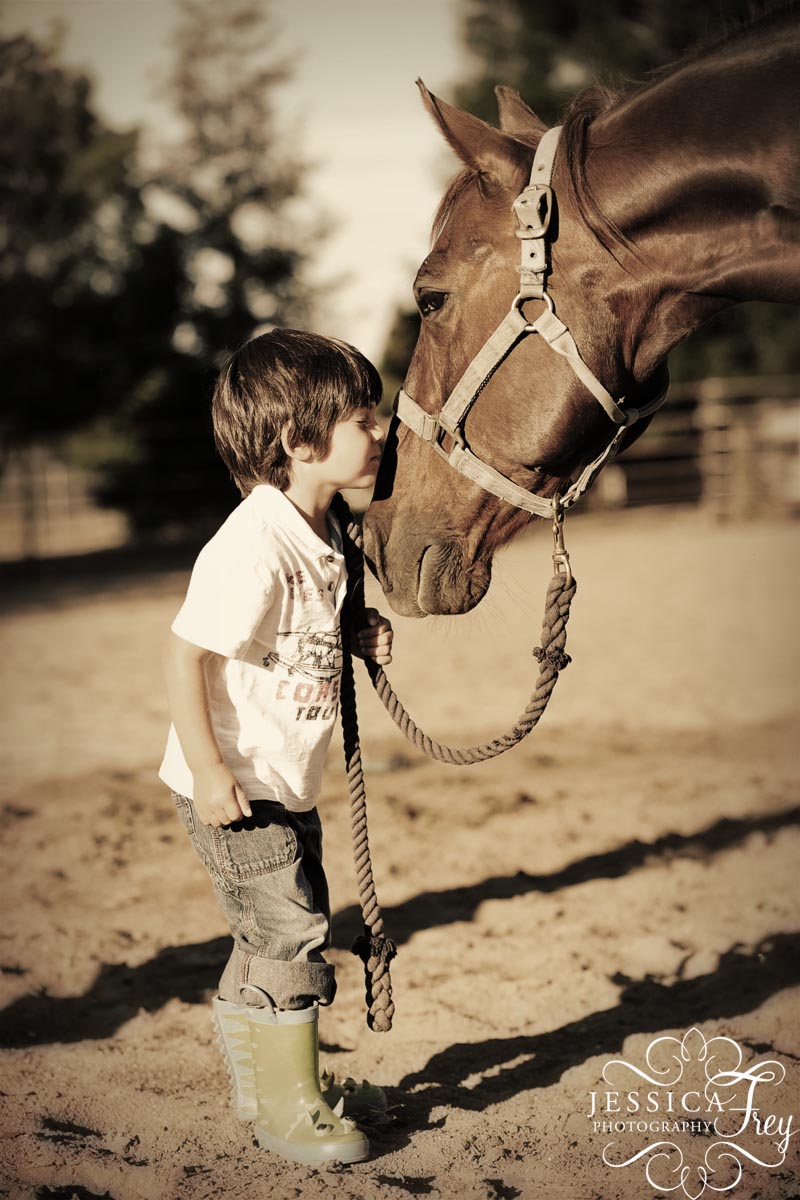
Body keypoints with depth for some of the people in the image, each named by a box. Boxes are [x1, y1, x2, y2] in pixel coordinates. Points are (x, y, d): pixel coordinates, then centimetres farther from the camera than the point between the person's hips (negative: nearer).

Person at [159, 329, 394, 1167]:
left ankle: (276, 1077, 35)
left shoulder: (319, 535, 6)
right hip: (235, 787, -9)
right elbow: (185, 655, -23)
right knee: (289, 934, -4)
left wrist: (360, 640, 2)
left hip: (286, 784, 10)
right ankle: (286, 1110, 10)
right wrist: (208, 772, -24)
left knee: (283, 932, 19)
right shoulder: (252, 548, -24)